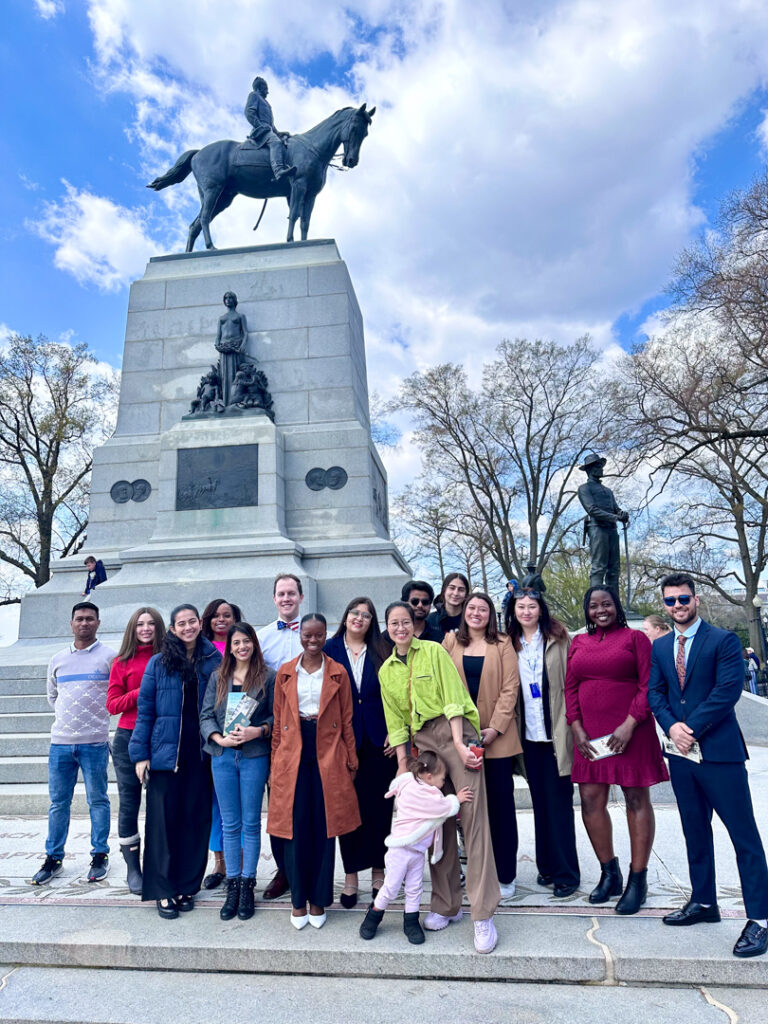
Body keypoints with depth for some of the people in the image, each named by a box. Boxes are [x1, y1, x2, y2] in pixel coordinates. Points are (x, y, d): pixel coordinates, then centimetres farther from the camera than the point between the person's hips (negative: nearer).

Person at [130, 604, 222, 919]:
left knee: (196, 821, 7)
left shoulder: (214, 662, 2)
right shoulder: (159, 663, 1)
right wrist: (140, 753, -3)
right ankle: (163, 890, 20)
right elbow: (145, 710, 1)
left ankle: (187, 887, 25)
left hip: (201, 755, 1)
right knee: (163, 820, 4)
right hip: (165, 754, -1)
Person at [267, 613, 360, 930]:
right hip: (292, 754, 1)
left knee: (324, 827, 6)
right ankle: (298, 900, 22)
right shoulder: (285, 673, 6)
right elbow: (278, 721, 9)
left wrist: (351, 760, 3)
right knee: (295, 827, 5)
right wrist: (275, 759, 5)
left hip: (328, 755, 0)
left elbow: (347, 721, 5)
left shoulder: (338, 673, 3)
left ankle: (319, 899, 23)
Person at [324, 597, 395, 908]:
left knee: (379, 806, 8)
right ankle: (351, 873, 23)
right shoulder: (329, 650, 0)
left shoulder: (381, 654, 3)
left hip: (379, 741, 1)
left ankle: (378, 870, 25)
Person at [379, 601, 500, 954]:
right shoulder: (386, 671, 12)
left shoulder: (434, 651, -2)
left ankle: (483, 915, -3)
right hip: (421, 742, 4)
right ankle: (446, 906, 21)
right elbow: (396, 721, 14)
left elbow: (453, 698, -7)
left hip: (456, 733, -4)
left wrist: (458, 744, -14)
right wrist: (402, 763, 8)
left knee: (473, 818, -8)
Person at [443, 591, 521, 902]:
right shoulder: (451, 642, 7)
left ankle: (505, 876, 17)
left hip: (497, 736, -1)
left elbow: (510, 688, -4)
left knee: (500, 803, 5)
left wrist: (495, 728, -12)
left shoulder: (502, 645, 2)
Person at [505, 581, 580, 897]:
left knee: (559, 801, 2)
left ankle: (566, 873, 15)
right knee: (539, 800, 13)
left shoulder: (558, 638, -2)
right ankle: (546, 866, 27)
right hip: (529, 734, 3)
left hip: (556, 732, -3)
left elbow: (571, 680, -3)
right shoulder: (509, 643, 6)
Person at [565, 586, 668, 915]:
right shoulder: (578, 643, 10)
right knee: (590, 801, 5)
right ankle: (610, 874, 24)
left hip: (629, 732, -4)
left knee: (637, 799, 5)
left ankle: (637, 881, 18)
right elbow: (570, 689, 9)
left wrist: (629, 725, -14)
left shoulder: (635, 638, -1)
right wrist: (577, 729, 0)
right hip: (590, 735, 4)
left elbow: (648, 686, -7)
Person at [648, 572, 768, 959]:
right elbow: (654, 692, 6)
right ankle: (703, 902, 31)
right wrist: (672, 726, -12)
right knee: (695, 833, 17)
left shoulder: (723, 641, -7)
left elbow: (727, 690, -15)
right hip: (681, 753, 6)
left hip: (720, 752, -5)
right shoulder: (659, 647, 10)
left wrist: (693, 729, -16)